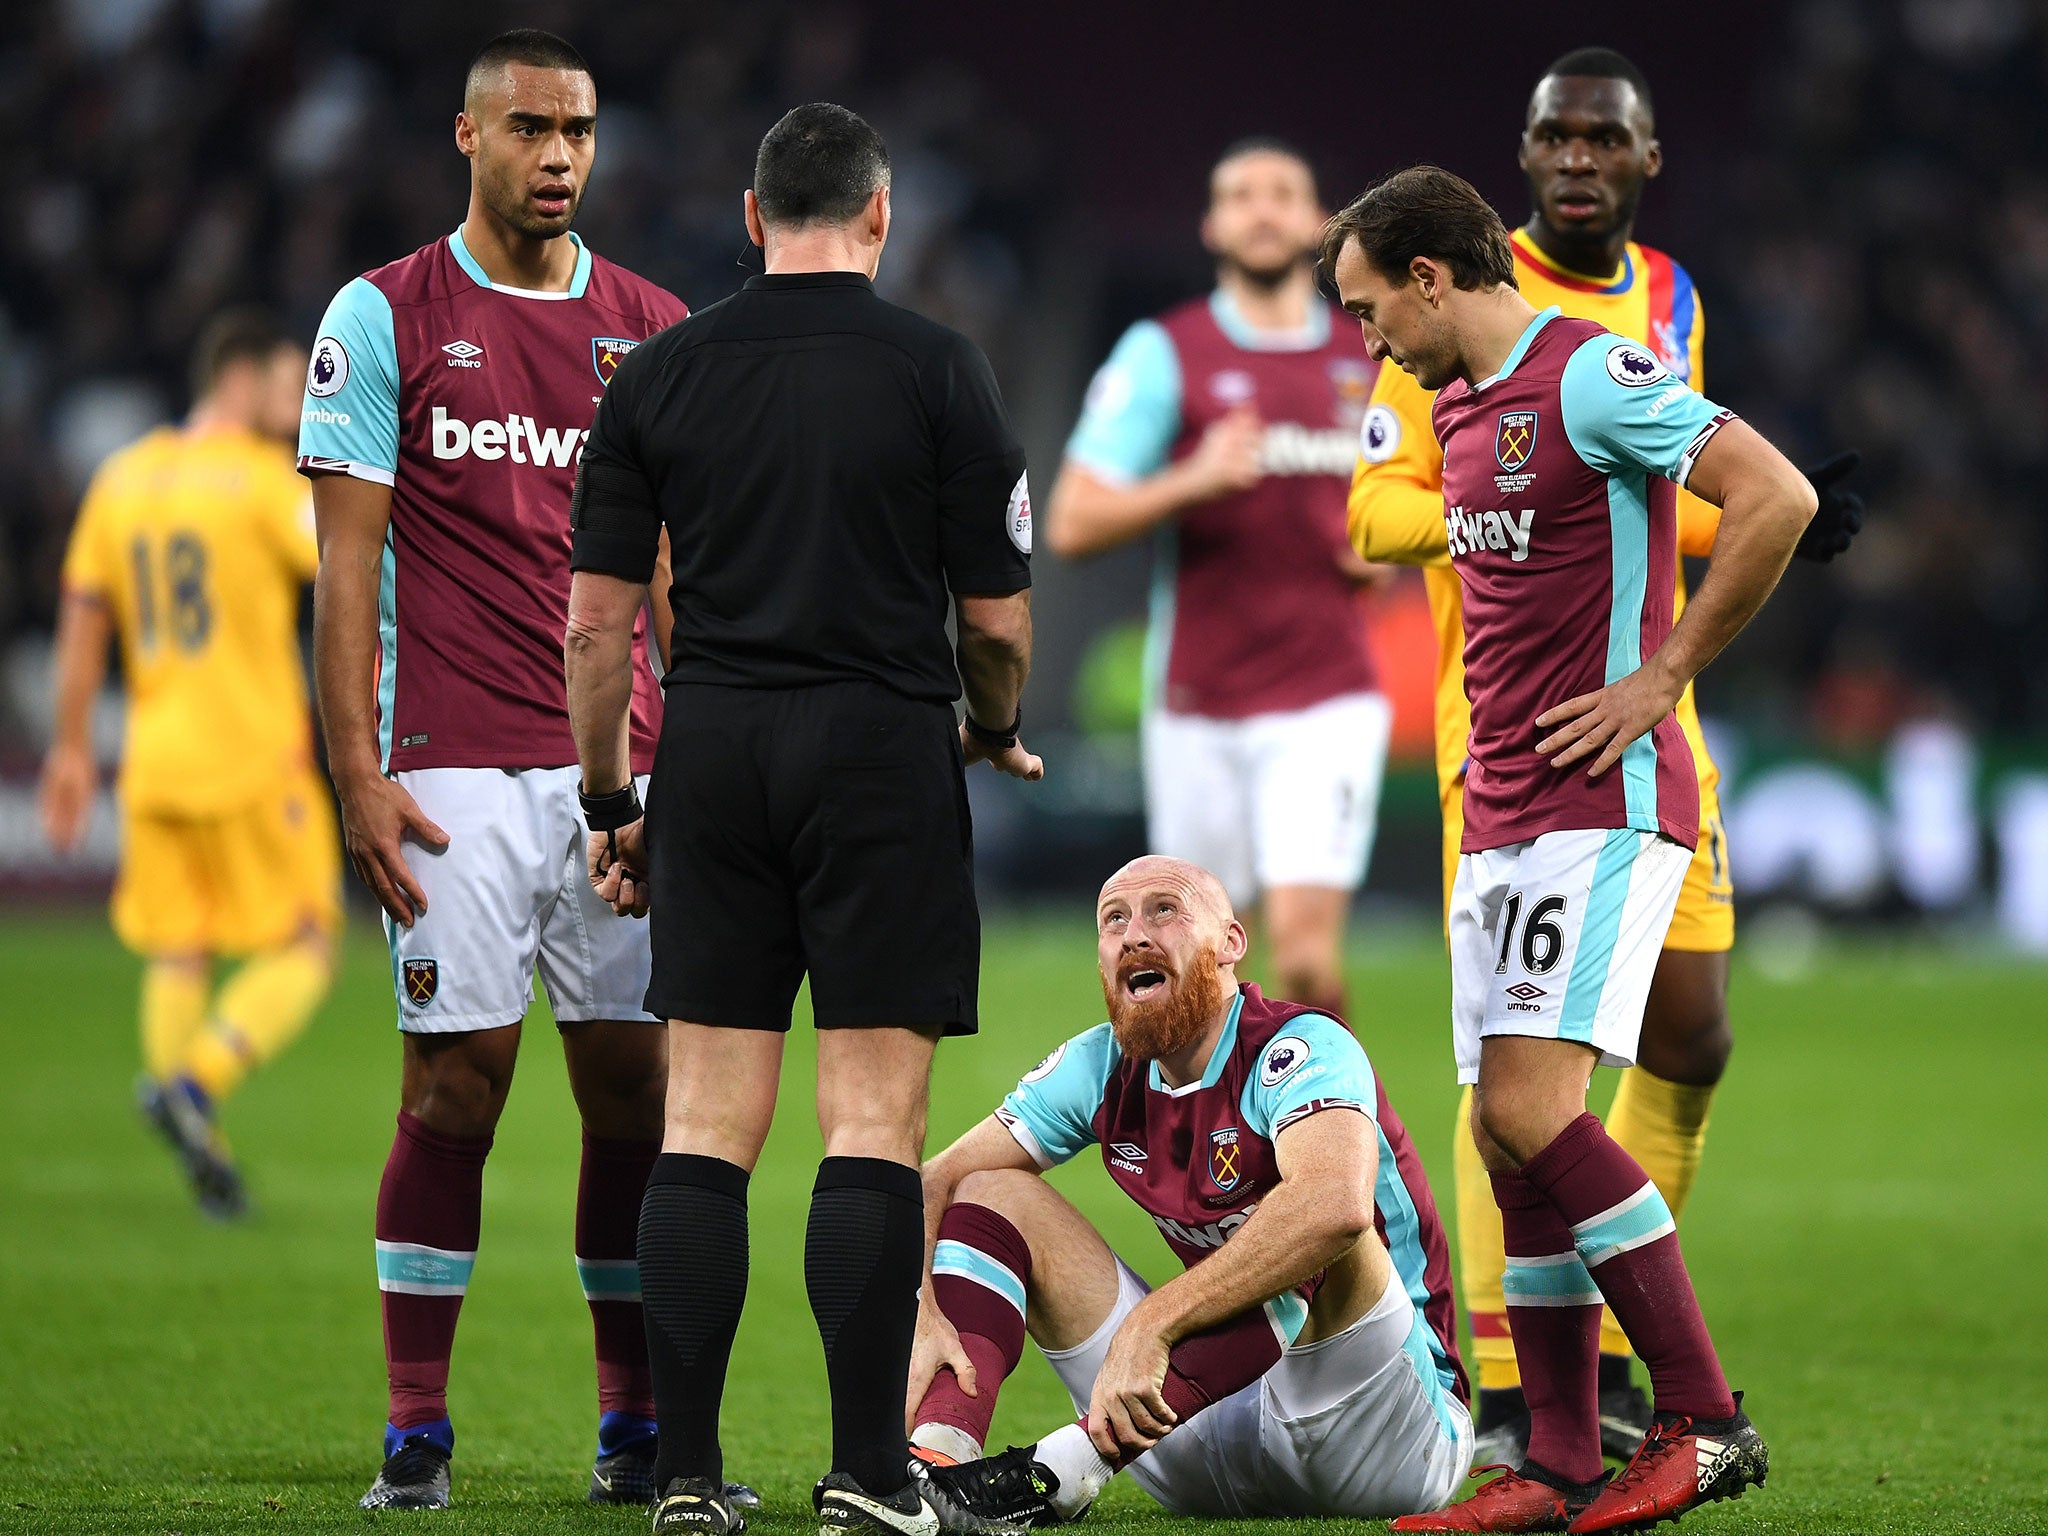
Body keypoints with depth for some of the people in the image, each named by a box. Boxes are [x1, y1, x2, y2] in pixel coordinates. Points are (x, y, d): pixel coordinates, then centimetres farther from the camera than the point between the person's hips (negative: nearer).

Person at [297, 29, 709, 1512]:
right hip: (457, 768, -3)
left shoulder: (652, 329, 12)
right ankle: (416, 1435, 2)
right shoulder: (385, 317, 2)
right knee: (454, 1087, -4)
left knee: (636, 1092, 2)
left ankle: (636, 1431, 9)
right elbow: (348, 558, -1)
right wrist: (358, 769, -8)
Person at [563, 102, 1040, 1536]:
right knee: (874, 1120, -2)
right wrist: (997, 730, 18)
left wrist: (610, 802, 14)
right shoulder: (937, 368, -3)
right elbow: (997, 617, -2)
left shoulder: (660, 373, 5)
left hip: (714, 751, 3)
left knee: (707, 1123, 5)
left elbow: (598, 621, 4)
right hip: (882, 751, -3)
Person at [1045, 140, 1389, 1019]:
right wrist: (1191, 481, -21)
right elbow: (1071, 525, -7)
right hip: (1198, 708, 0)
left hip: (1328, 704, 0)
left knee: (1305, 949, -15)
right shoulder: (1163, 354, -1)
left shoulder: (1371, 362, 8)